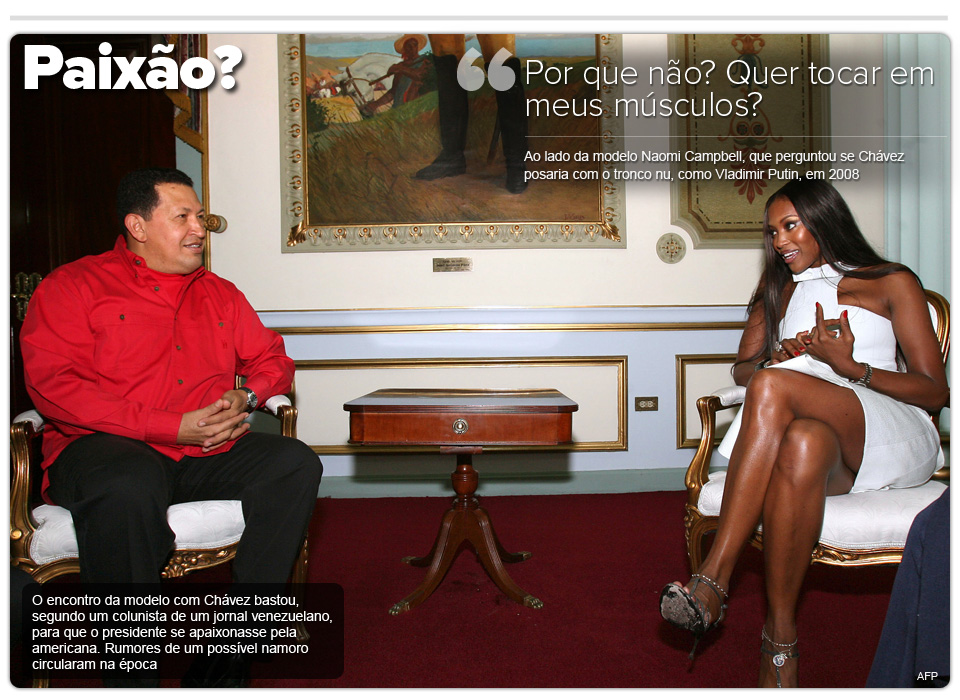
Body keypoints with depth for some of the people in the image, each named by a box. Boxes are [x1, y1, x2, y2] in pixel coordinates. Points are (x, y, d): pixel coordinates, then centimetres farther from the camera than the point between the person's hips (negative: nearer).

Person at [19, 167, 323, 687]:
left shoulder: (219, 294, 23)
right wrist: (172, 427, -17)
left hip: (208, 455, 5)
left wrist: (247, 396, -2)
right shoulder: (72, 285, 6)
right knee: (129, 487, -39)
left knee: (296, 463, -21)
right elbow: (53, 384, -8)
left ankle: (230, 649, -21)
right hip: (105, 447, -4)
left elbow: (271, 360, 26)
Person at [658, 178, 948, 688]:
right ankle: (780, 645, -41)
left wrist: (849, 366, -12)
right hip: (817, 431, 3)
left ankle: (713, 583, -38)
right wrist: (778, 358, -4)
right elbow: (742, 369, 20)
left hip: (893, 437, -3)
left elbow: (934, 391, 5)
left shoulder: (893, 283, 13)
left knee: (773, 389, -34)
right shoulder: (778, 291, 27)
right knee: (802, 445, -38)